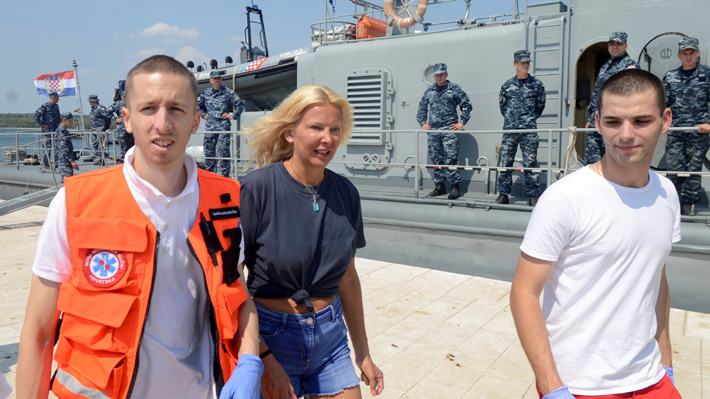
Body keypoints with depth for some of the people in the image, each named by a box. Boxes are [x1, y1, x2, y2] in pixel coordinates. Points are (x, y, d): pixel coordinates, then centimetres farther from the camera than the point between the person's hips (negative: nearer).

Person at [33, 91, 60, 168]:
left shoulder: (56, 106, 11)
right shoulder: (45, 106, -11)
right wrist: (42, 124, -13)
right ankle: (46, 163, 2)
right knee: (46, 147, -4)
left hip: (54, 129, 7)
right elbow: (36, 115, -14)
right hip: (46, 129, -7)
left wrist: (57, 123, 16)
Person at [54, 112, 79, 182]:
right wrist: (72, 161, -23)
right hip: (65, 161, -10)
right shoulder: (61, 131, -13)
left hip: (67, 162, 10)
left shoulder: (64, 131, 18)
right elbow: (63, 148, -21)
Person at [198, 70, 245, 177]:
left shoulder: (228, 92, 2)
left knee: (223, 150, -6)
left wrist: (233, 116, 0)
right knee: (208, 150, 5)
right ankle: (210, 173, 16)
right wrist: (203, 114, 19)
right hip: (209, 126, 4)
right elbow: (198, 105, 30)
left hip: (223, 125, -4)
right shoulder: (206, 93, 12)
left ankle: (224, 174, 0)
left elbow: (240, 104, 5)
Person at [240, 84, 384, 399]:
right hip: (270, 337, -4)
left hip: (331, 338, 4)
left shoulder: (346, 193, -1)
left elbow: (348, 278, 8)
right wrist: (263, 357, -16)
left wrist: (363, 354, 12)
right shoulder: (256, 189, -16)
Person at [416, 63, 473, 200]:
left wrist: (461, 123, 0)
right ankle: (439, 186, 14)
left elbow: (467, 106, 7)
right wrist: (423, 123, 14)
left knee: (451, 159, -9)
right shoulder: (429, 91, 17)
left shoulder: (455, 89, 5)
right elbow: (421, 109, 26)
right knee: (436, 160, 6)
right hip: (432, 131, 4)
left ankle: (455, 187, -4)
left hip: (449, 130, -4)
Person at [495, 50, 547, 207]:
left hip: (529, 130, -1)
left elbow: (540, 106, 15)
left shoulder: (537, 84, 5)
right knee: (505, 162, 2)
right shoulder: (507, 85, 8)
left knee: (530, 163, -2)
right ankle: (503, 194, 11)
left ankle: (533, 196, 5)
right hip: (509, 129, 2)